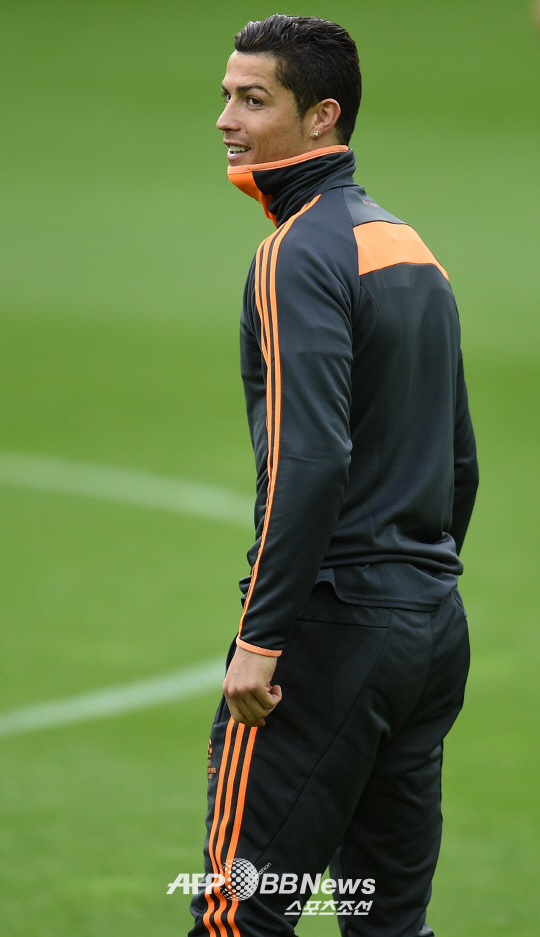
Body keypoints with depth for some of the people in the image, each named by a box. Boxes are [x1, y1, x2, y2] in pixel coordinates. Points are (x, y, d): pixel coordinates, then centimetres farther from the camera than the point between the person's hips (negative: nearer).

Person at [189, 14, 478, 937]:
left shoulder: (301, 252, -12)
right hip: (434, 627, 9)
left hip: (334, 620, -9)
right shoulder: (410, 247, 15)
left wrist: (261, 637, -21)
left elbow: (311, 462, -22)